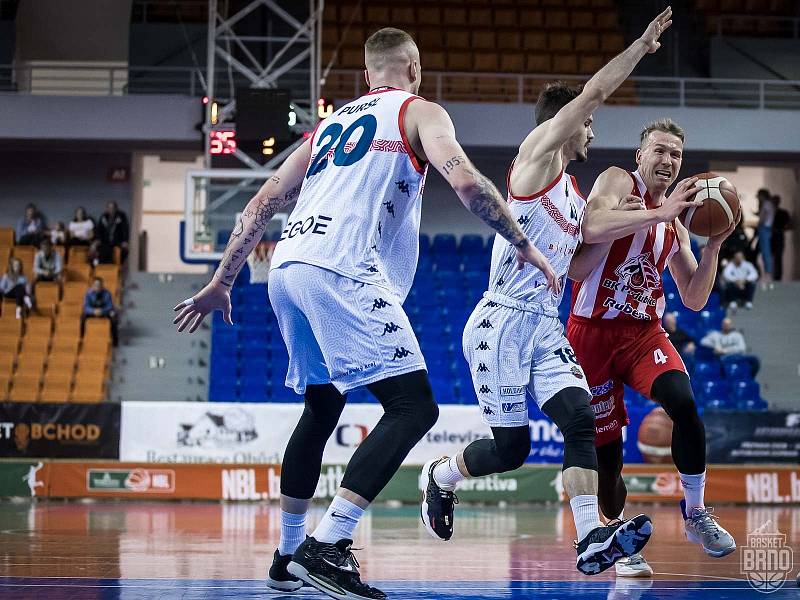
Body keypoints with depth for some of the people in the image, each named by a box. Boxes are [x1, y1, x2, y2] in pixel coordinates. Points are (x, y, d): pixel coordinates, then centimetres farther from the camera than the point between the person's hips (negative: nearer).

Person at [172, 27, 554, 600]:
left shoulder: (331, 123, 31)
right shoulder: (420, 112, 12)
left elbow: (264, 202, 29)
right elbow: (465, 181, -6)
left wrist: (222, 283, 32)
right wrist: (523, 244, 4)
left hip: (287, 270, 8)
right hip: (341, 272, -8)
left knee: (322, 406, 25)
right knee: (413, 406, -9)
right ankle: (326, 548, -22)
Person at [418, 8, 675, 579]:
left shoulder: (575, 193, 21)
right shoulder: (537, 153, -4)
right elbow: (593, 92, -14)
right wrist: (641, 46, -9)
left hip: (545, 325, 8)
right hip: (503, 322, -8)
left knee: (580, 418, -15)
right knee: (511, 447, -4)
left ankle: (592, 540, -25)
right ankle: (440, 476, 26)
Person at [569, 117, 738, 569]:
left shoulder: (674, 226, 14)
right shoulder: (618, 181, -3)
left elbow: (695, 299, 13)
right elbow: (592, 228, -26)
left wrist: (714, 246, 1)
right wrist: (661, 212, -27)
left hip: (644, 332, 4)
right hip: (593, 332, -4)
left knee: (683, 401, -26)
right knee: (607, 455, 0)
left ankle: (696, 514, -12)